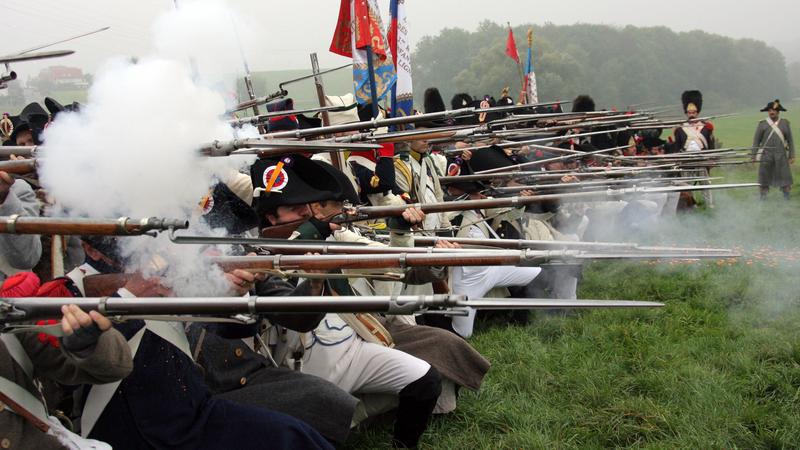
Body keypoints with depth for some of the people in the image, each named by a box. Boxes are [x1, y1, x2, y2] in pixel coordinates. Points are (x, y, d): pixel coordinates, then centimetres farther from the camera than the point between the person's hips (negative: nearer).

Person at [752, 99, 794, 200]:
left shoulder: (785, 123, 7)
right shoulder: (762, 124, 4)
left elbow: (790, 140, 8)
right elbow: (756, 140, 5)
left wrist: (792, 156, 2)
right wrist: (754, 155, -1)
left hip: (781, 155, 0)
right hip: (766, 155, 0)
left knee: (784, 177, -1)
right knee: (764, 176, 2)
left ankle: (786, 197, 7)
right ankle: (763, 195, 13)